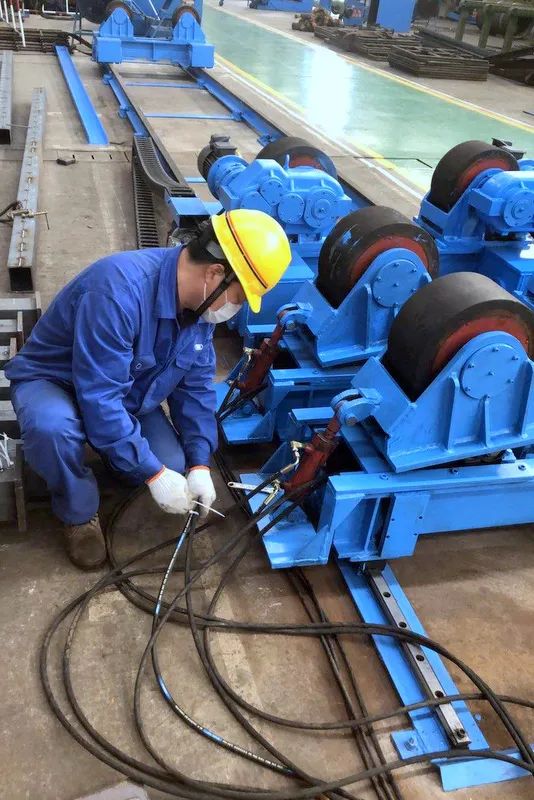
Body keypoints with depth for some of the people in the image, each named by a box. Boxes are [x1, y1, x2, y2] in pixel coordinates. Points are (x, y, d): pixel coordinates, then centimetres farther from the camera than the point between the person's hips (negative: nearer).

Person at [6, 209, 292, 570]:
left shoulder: (200, 299, -13)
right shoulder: (119, 290, -39)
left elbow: (196, 384, -5)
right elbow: (99, 398, -37)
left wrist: (200, 463, -13)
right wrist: (153, 472, -32)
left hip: (129, 392, 6)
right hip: (53, 380, -5)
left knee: (172, 465, -14)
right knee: (52, 429, -39)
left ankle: (110, 451, 19)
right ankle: (80, 514, -8)